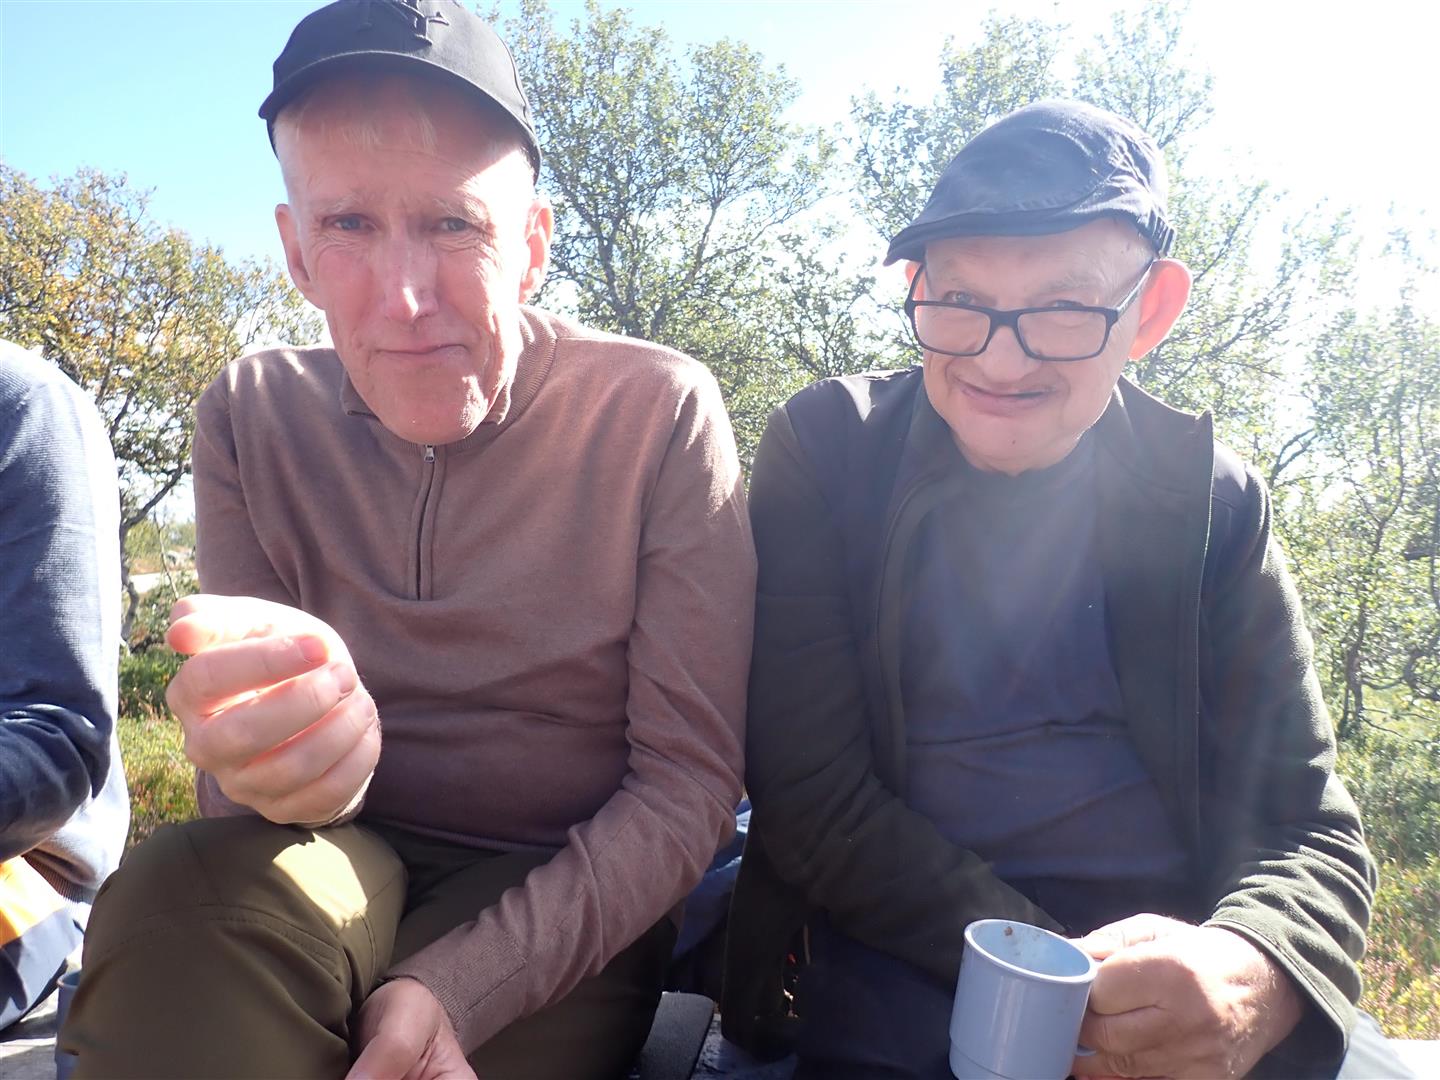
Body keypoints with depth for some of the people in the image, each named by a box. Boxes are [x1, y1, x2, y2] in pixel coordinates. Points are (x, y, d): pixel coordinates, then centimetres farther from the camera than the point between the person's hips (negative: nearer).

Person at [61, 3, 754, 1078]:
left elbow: (689, 786, -11)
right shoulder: (252, 417, -3)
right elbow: (244, 794, -6)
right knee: (172, 898, -27)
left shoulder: (662, 414, -13)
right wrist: (267, 759, -32)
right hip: (342, 863, 3)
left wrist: (455, 990, -23)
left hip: (570, 897, -2)